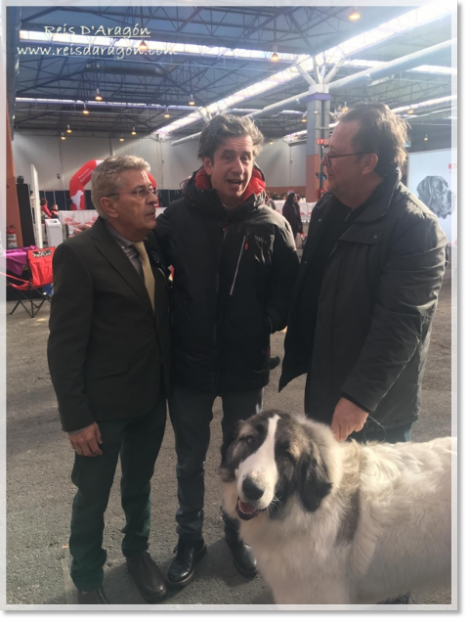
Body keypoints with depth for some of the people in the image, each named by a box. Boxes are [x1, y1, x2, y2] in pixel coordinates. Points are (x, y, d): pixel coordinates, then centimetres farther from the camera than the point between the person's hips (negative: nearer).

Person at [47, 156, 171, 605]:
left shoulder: (153, 244, -1)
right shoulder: (78, 254, -19)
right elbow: (64, 346, -17)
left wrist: (167, 382, 4)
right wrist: (76, 418, -15)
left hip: (152, 397, 5)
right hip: (105, 405, -5)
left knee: (139, 484, 25)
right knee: (93, 497, 16)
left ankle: (137, 550, 50)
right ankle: (87, 578, 41)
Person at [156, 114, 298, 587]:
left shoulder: (272, 225, -9)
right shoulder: (177, 217, -10)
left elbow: (289, 287, 1)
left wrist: (269, 320, -12)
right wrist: (169, 321, -6)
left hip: (247, 368, 1)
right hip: (189, 365, 0)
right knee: (189, 461, 18)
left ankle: (239, 532, 46)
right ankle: (189, 540, 42)